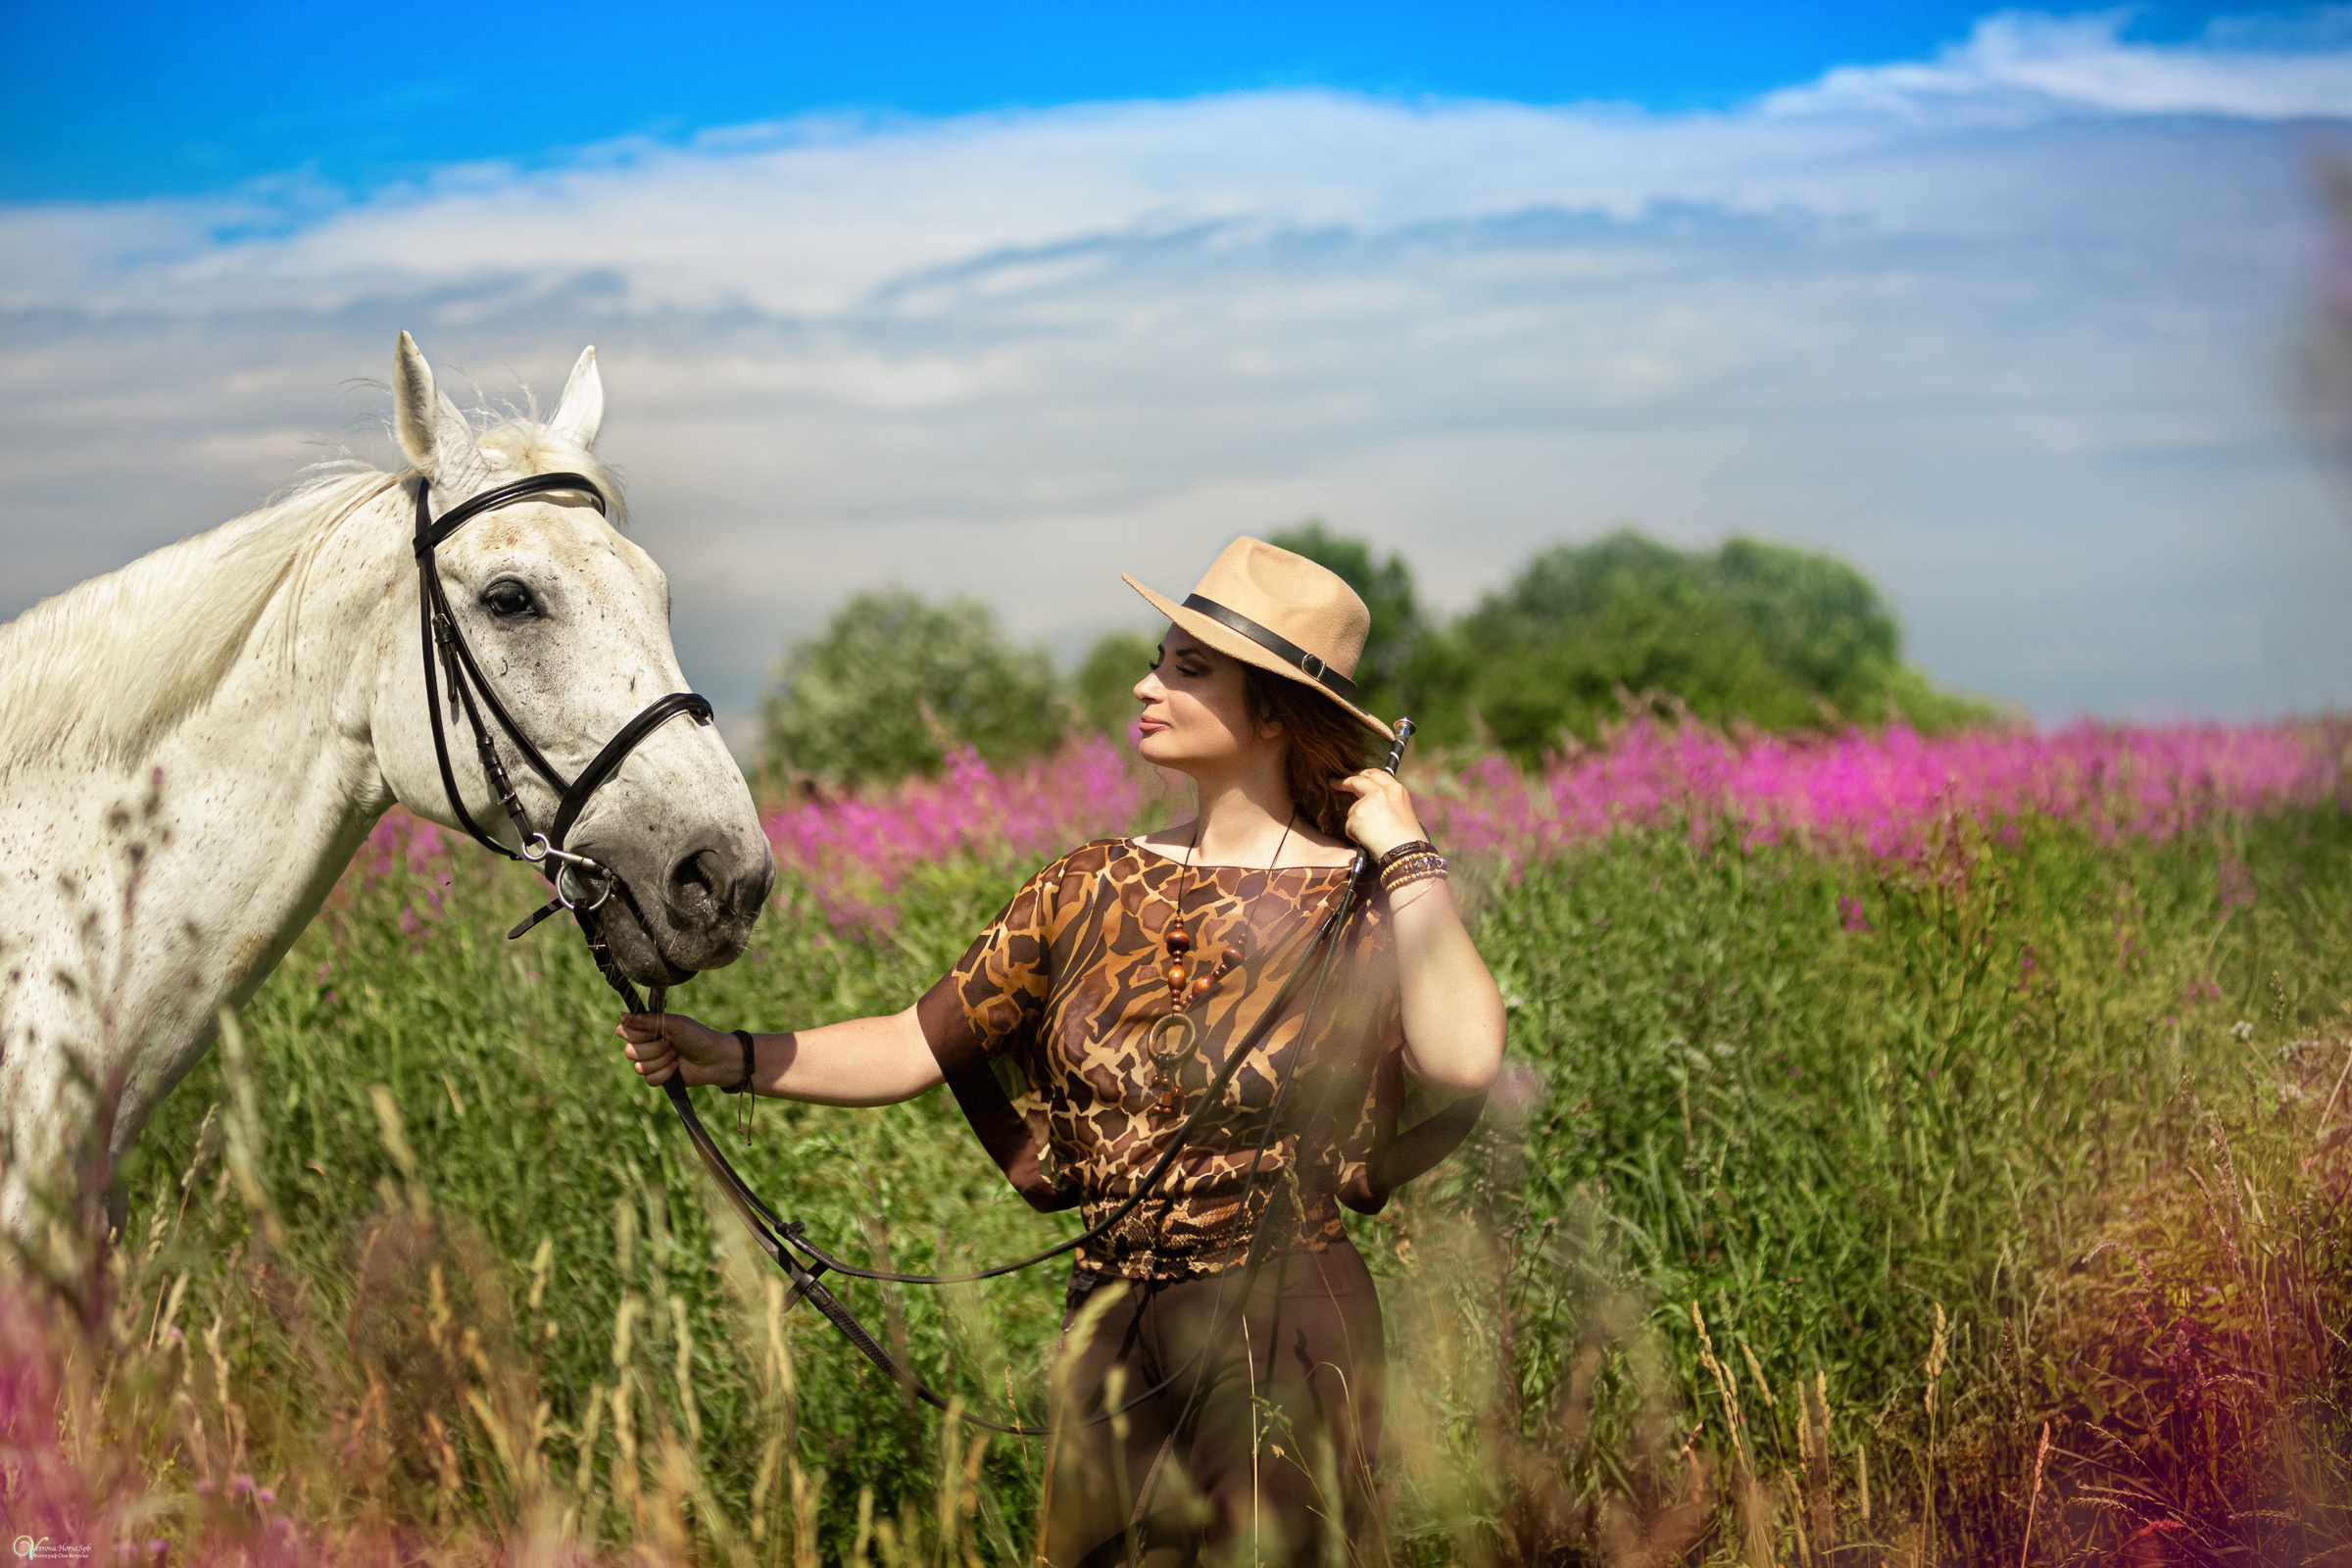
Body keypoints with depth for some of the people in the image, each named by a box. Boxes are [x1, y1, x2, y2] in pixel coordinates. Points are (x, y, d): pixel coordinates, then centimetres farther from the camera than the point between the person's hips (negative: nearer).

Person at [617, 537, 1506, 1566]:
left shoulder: (1363, 906, -10)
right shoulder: (1097, 885, 4)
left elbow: (1465, 1059, -31)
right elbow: (918, 1047, 3)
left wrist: (1403, 849, -21)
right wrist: (731, 1058, -11)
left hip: (1281, 1335, -5)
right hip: (1107, 1335, 5)